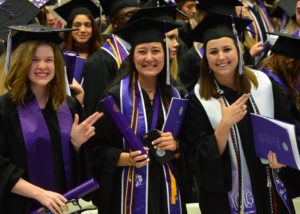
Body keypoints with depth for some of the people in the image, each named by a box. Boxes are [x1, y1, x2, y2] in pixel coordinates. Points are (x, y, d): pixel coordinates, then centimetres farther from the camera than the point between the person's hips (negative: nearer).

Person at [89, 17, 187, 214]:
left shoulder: (174, 96, 5)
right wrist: (128, 158, -23)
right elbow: (100, 151, -7)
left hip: (166, 189, 4)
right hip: (129, 192, -3)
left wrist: (175, 146, -11)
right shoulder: (115, 96, -7)